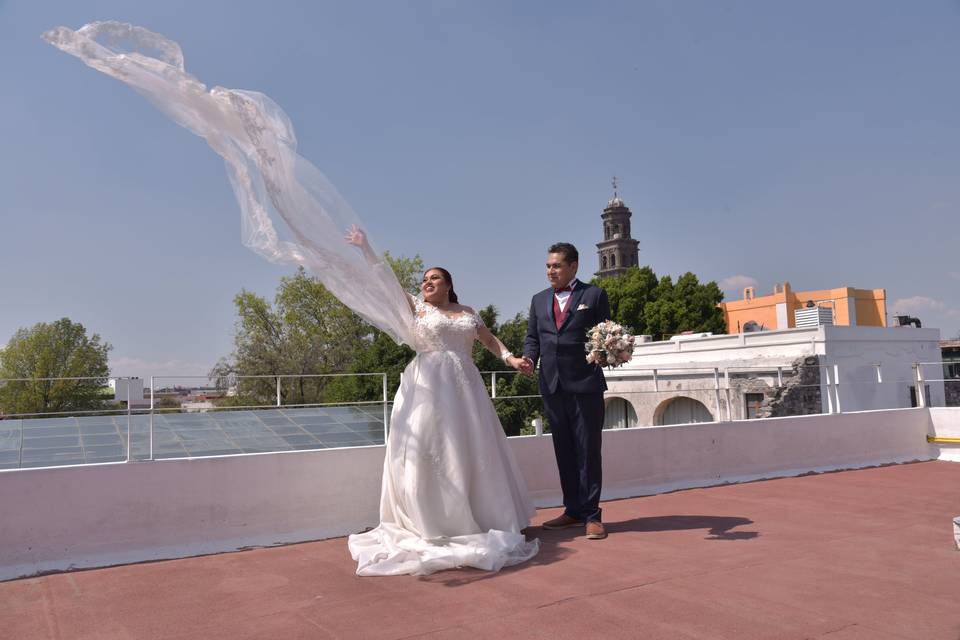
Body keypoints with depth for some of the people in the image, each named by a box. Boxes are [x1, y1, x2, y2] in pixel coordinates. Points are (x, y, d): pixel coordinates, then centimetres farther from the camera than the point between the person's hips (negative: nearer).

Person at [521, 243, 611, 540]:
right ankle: (573, 510, 21)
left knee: (588, 451, 0)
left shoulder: (594, 295, 4)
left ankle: (591, 515, 8)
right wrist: (528, 358, -4)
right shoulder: (539, 300, 16)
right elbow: (532, 337, 15)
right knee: (563, 451, 10)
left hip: (585, 384, -4)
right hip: (552, 385, 5)